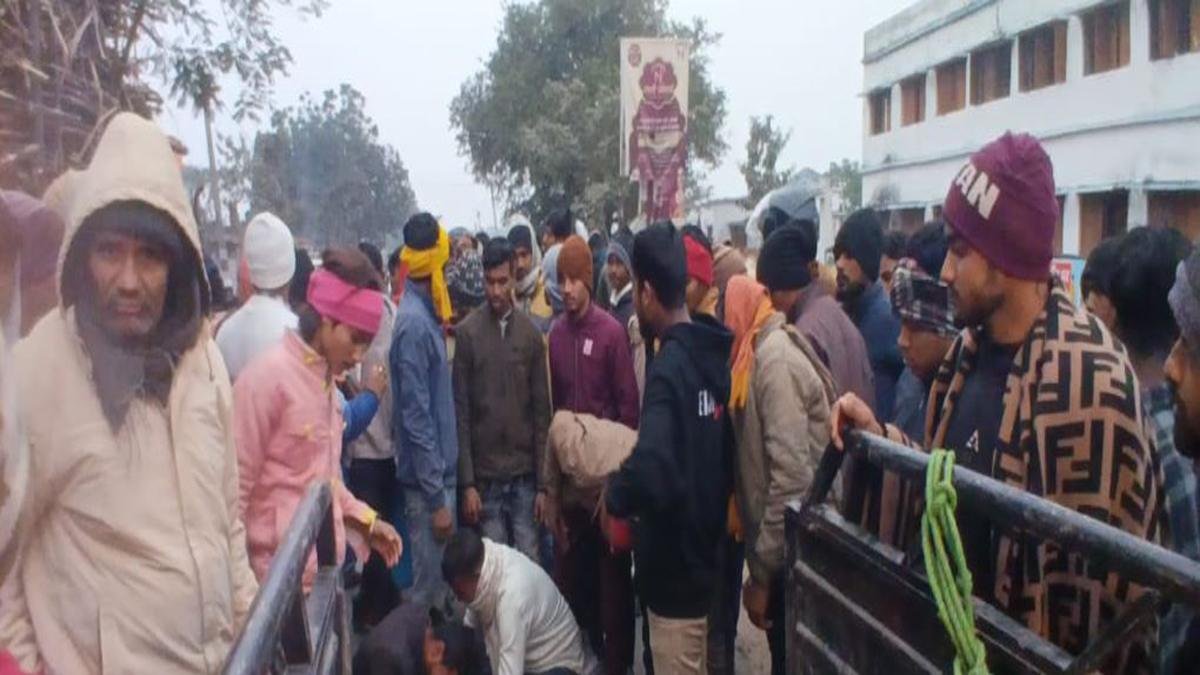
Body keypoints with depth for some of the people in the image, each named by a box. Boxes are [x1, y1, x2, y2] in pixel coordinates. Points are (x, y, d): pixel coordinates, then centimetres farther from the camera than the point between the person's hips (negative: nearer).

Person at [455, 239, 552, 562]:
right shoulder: (466, 333, -4)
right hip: (485, 475, -2)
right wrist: (467, 482, -9)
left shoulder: (531, 333, 4)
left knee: (529, 561, 7)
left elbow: (541, 411, 5)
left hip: (524, 475, 2)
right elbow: (460, 413, -4)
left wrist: (542, 482, 2)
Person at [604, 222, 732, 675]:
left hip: (676, 575, -8)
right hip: (709, 562, 8)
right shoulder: (715, 353, 2)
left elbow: (651, 470, -39)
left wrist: (615, 495, -18)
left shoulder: (668, 368, -23)